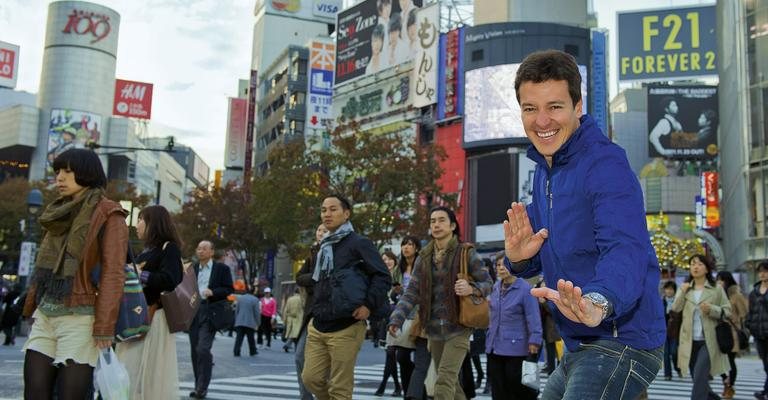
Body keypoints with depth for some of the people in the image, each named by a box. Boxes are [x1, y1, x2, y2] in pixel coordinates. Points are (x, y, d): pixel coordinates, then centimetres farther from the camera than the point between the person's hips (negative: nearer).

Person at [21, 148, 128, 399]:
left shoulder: (108, 215, -4)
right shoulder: (60, 214, 18)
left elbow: (113, 274, -11)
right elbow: (44, 267, 18)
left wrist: (104, 328, -17)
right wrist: (30, 310, 11)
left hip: (79, 319, -7)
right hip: (44, 317, 7)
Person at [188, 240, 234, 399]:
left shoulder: (222, 268, 4)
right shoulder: (192, 268, 15)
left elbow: (228, 289, 1)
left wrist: (213, 292, -14)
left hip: (210, 312, -5)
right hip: (193, 312, 5)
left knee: (203, 349, -15)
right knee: (195, 350, 7)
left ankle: (202, 387, -8)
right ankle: (198, 385, 17)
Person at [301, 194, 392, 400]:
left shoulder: (359, 243, -7)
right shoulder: (324, 247, 17)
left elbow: (383, 277, -11)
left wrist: (369, 306, -19)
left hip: (346, 328, -7)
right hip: (318, 326, 7)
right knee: (311, 378, 7)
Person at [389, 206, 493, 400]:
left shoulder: (466, 253, -5)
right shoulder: (424, 257, 7)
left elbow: (488, 283, -2)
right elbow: (412, 292, 2)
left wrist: (472, 289, -24)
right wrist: (397, 319, -11)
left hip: (458, 328, -5)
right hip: (434, 329, 5)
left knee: (445, 380, -15)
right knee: (451, 381, 13)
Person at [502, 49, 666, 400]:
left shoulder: (606, 164, -18)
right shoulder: (543, 171, 11)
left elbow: (625, 248, -34)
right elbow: (535, 262, 13)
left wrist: (597, 301, -54)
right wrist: (519, 257, -11)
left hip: (622, 344, -9)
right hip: (579, 348, 9)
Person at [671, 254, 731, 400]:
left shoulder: (716, 289, 2)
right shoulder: (684, 288, 11)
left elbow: (727, 311, 1)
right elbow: (675, 309, 0)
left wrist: (712, 309, -16)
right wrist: (682, 292, -11)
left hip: (708, 341, -4)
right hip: (690, 341, 4)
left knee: (700, 378, -14)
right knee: (697, 378, 12)